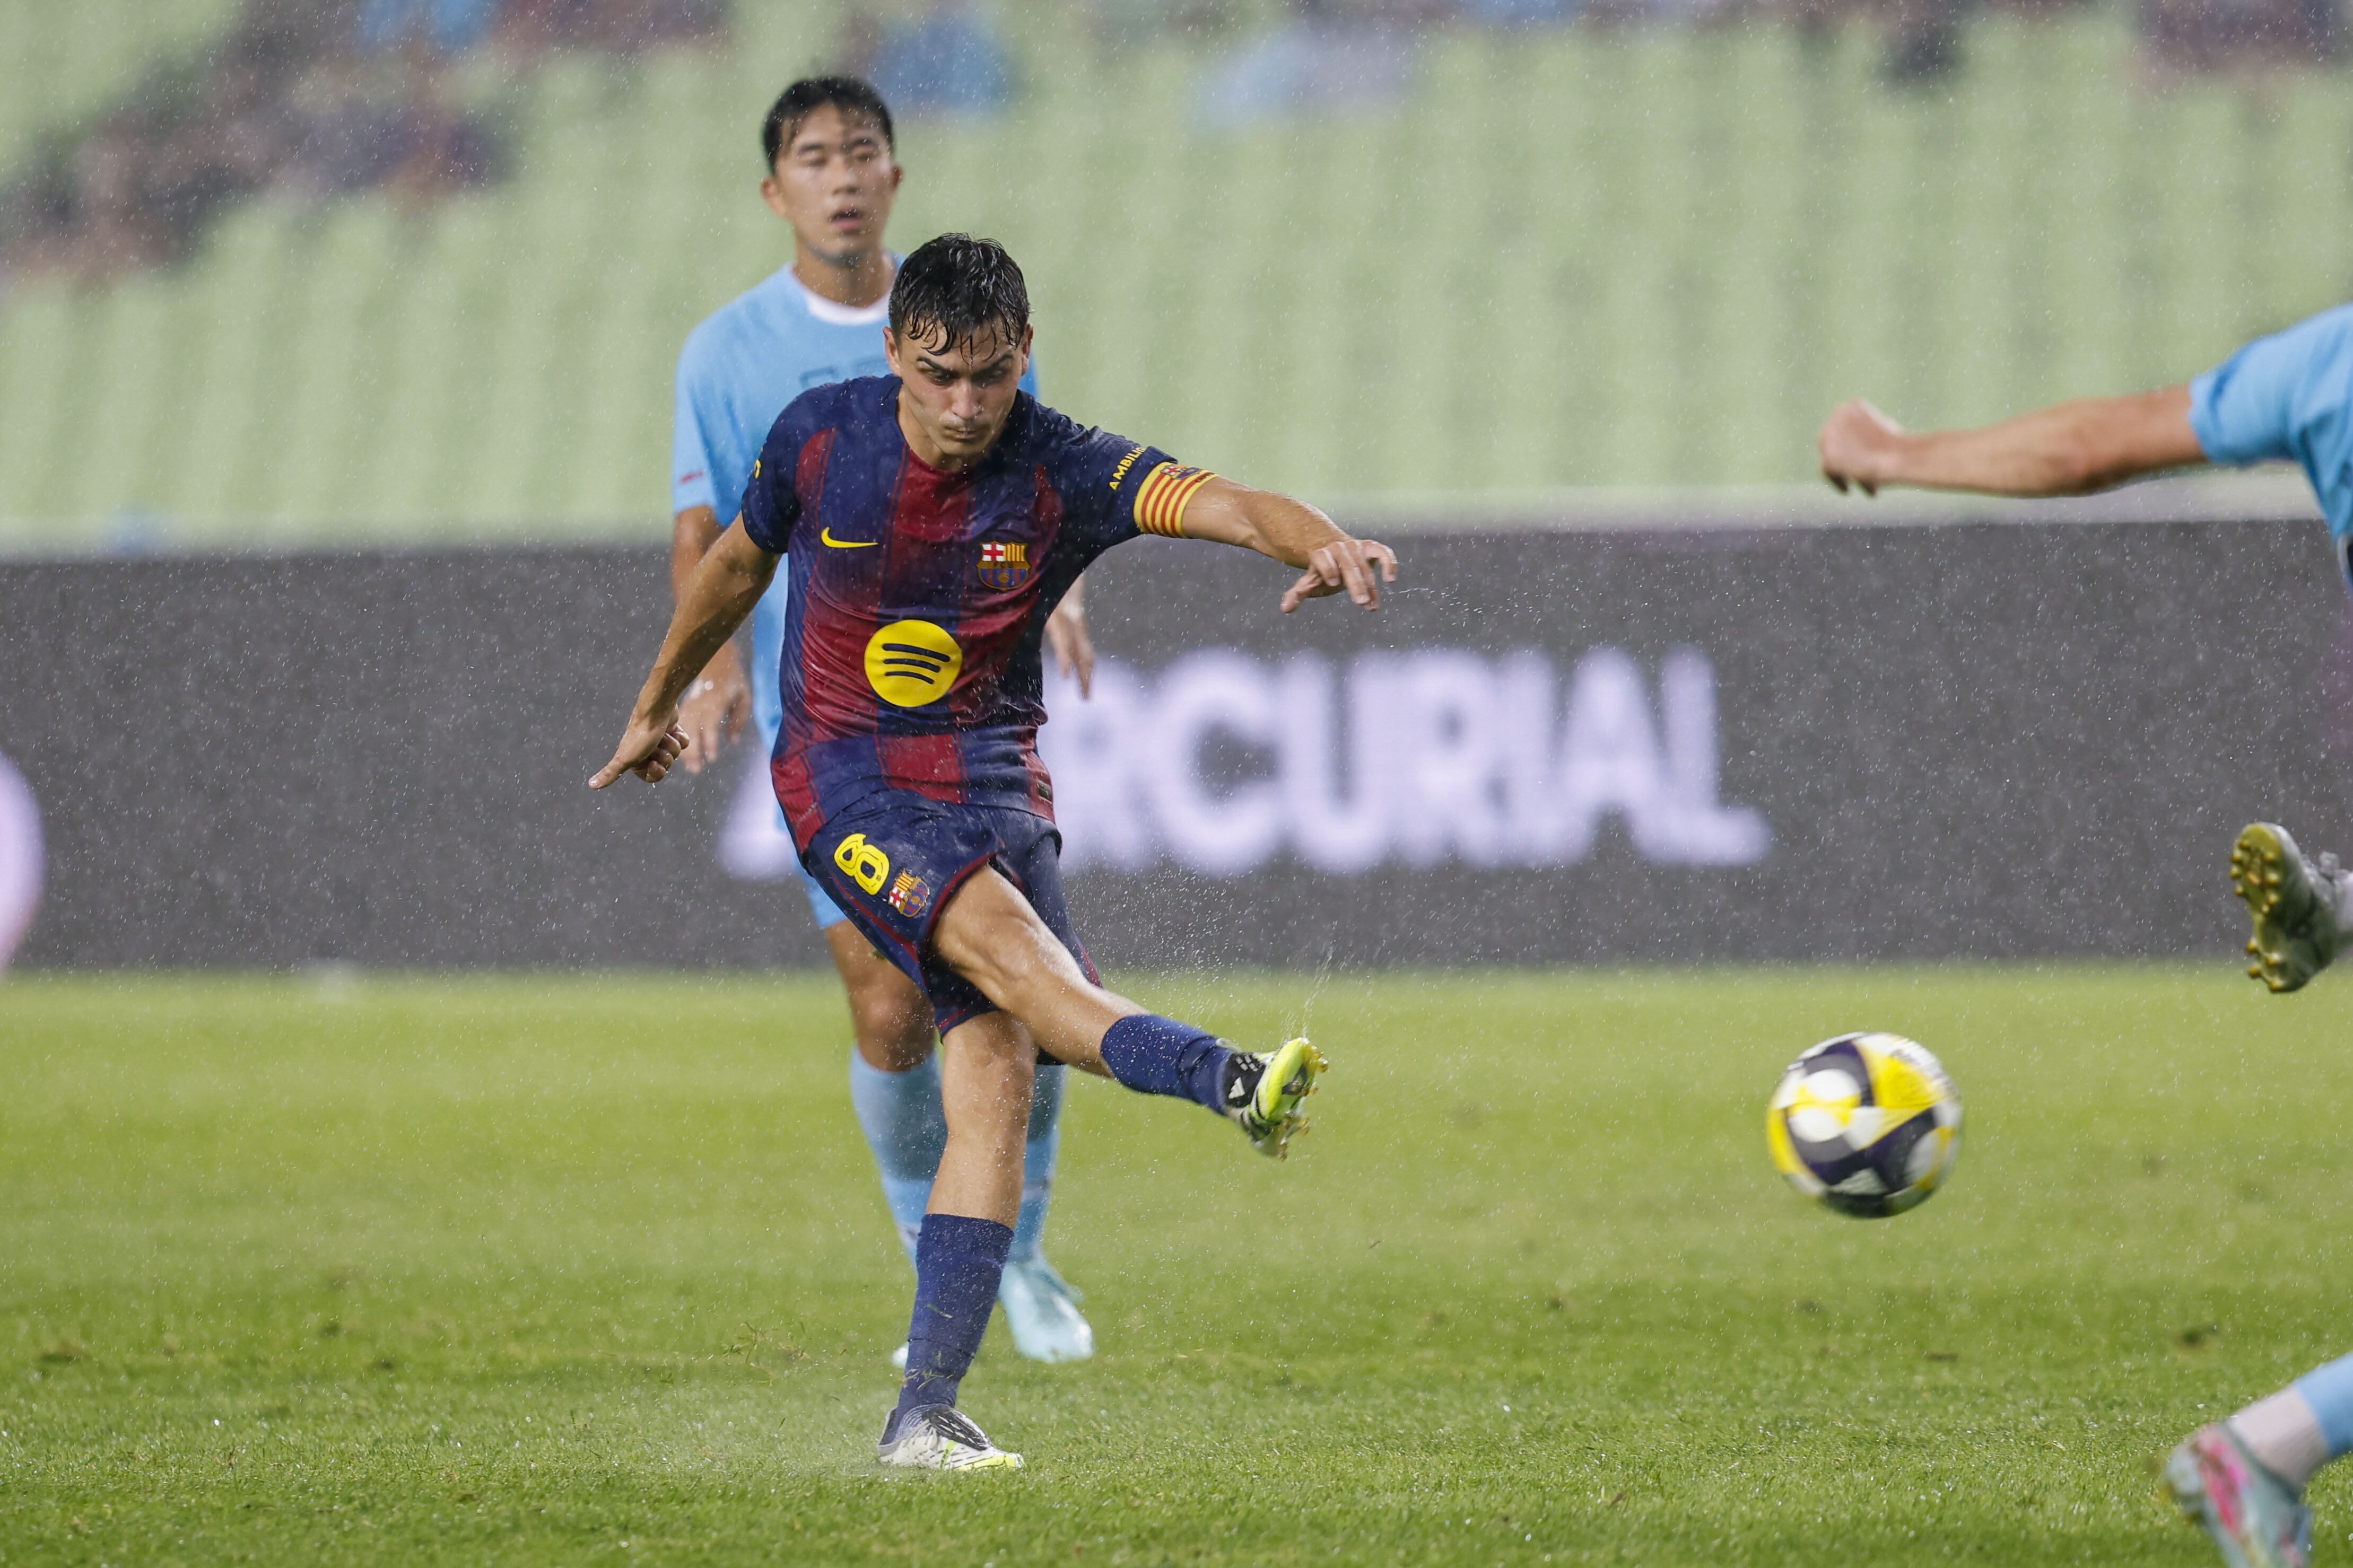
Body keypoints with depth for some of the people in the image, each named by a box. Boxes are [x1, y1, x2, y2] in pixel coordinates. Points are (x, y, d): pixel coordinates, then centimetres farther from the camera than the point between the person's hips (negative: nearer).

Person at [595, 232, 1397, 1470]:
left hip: (996, 783, 2)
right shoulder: (820, 438, -7)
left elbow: (1223, 505, -28)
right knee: (1003, 942, -31)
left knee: (995, 1078, -11)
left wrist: (1320, 544, -50)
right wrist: (655, 708, 27)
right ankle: (1231, 1083, -55)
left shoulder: (1060, 472, -10)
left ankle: (924, 1413, -9)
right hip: (845, 776, -2)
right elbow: (736, 565, 13)